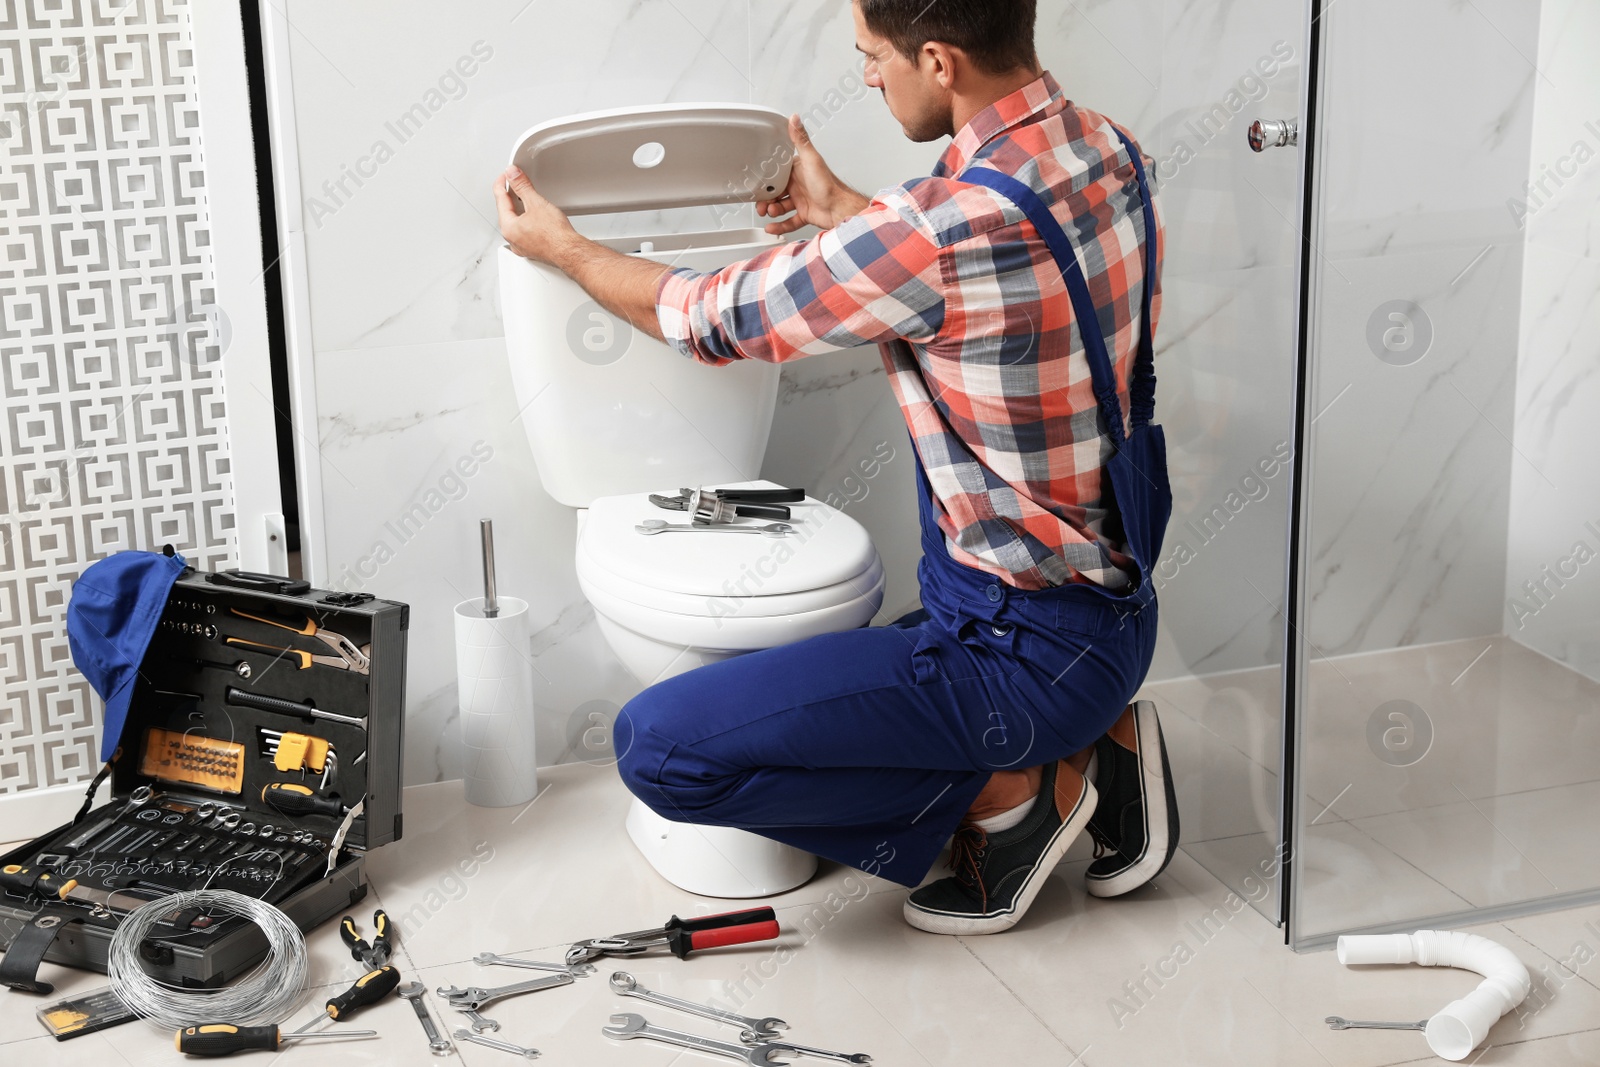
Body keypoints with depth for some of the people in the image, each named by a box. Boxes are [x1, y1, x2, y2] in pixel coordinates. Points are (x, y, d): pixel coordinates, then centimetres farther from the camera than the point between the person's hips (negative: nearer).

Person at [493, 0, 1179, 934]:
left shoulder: (944, 225, -27)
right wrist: (846, 214, 31)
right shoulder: (1113, 153, -1)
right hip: (1116, 606, 9)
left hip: (1026, 647, -9)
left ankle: (1007, 793, -3)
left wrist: (560, 246, 8)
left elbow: (712, 322, -10)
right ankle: (1096, 742, 15)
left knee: (660, 745, -13)